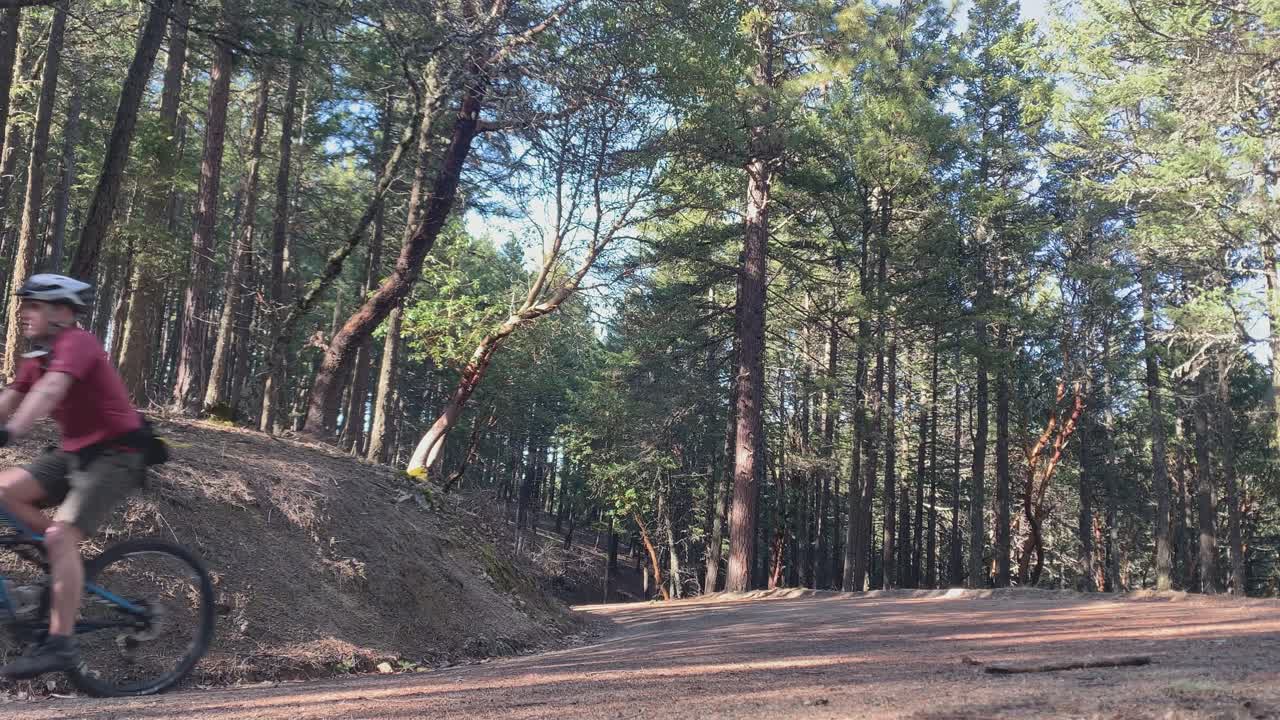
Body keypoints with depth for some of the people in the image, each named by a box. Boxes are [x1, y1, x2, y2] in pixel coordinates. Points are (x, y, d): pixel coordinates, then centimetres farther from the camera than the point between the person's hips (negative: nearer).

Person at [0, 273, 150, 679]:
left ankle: (61, 644, -13)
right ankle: (66, 562, 7)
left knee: (60, 536, -20)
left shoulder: (76, 342, -18)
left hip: (116, 454, -9)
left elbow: (50, 391, -35)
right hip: (74, 452, 9)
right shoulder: (37, 356, 11)